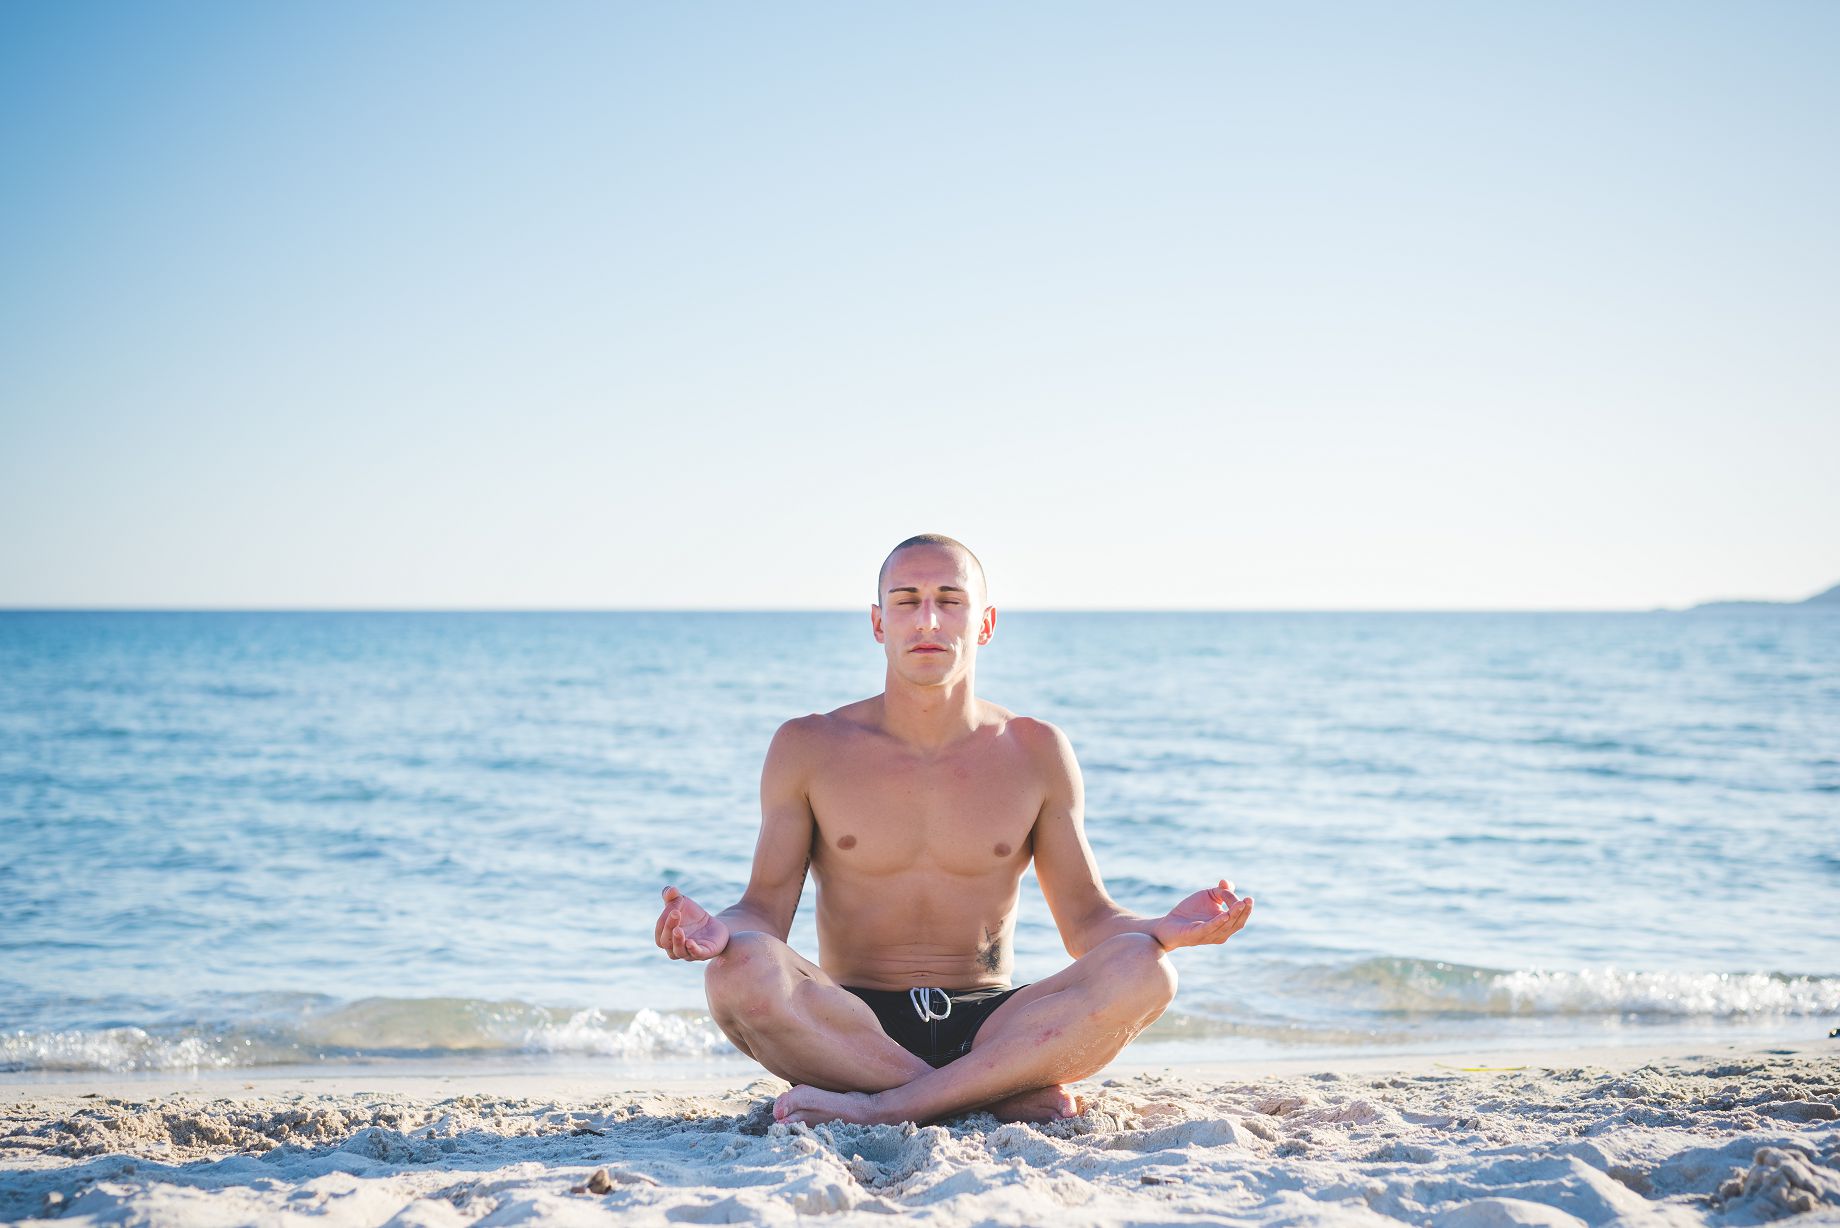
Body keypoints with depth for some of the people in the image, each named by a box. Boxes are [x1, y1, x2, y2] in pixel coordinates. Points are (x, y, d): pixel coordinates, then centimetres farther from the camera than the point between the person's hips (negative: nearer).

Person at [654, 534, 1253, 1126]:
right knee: (739, 972, -34)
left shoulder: (1036, 753, 6)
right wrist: (719, 930, -25)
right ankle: (1015, 1097, -26)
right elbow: (767, 909, -1)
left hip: (987, 1030, 1)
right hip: (854, 1025, -1)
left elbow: (1086, 920, 6)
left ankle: (879, 1108, -29)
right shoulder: (809, 749, 3)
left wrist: (1163, 928, -16)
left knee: (1144, 972, -27)